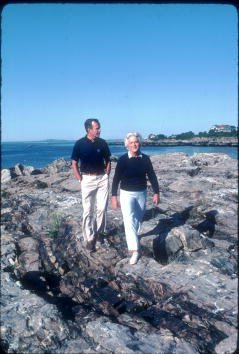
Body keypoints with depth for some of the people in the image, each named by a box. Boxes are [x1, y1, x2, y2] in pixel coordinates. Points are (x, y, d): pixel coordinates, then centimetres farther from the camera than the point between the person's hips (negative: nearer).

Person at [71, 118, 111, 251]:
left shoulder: (103, 143, 2)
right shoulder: (80, 144, -6)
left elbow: (108, 161, 12)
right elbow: (74, 163, -1)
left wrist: (107, 175, 3)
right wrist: (80, 180, -6)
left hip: (102, 178, 2)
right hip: (87, 179, -2)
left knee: (102, 208, 5)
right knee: (88, 210, 1)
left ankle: (100, 232, 24)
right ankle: (89, 238, 10)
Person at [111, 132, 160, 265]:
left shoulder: (145, 159, -3)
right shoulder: (123, 159, -10)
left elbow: (152, 176, 3)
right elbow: (116, 179, -8)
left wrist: (156, 193, 1)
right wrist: (114, 196, -12)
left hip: (141, 193, 4)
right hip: (127, 194, -3)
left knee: (138, 219, 17)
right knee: (129, 220, -15)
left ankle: (132, 238, 44)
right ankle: (134, 251, -16)